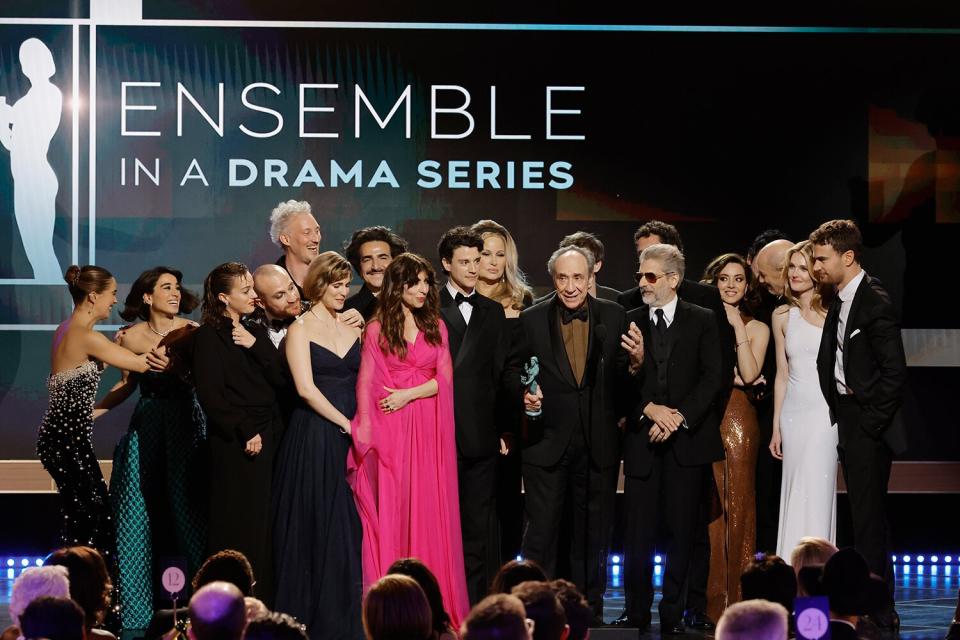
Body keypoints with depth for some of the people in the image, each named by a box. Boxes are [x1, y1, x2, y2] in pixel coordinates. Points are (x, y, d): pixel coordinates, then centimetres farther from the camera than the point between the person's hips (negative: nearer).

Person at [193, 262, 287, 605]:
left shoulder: (255, 332, 16)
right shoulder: (208, 336, -4)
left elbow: (281, 379, 7)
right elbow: (210, 394, -11)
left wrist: (255, 346, -5)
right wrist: (245, 433, -13)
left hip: (267, 435, 6)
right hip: (234, 444, -6)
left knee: (264, 524, 3)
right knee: (237, 527, -6)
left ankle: (264, 602, 7)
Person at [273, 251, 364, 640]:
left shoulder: (353, 329, 13)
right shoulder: (301, 329, -3)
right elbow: (306, 388, -12)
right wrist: (345, 423, -11)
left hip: (351, 438, 5)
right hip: (314, 438, -5)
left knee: (348, 528, 5)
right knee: (316, 525, -1)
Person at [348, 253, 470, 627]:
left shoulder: (436, 327, 11)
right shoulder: (377, 330, 2)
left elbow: (444, 378, 5)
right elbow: (365, 384, -2)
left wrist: (409, 394, -10)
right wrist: (365, 434, -11)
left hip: (429, 431, 2)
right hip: (391, 431, -2)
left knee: (431, 510, 2)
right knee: (392, 509, -2)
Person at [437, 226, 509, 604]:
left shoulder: (493, 312, 15)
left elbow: (500, 372, 13)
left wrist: (503, 427, 7)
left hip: (481, 432, 4)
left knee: (479, 526, 4)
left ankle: (478, 600, 7)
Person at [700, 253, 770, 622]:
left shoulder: (756, 328, 9)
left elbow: (749, 374, -8)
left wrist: (737, 327, -8)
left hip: (737, 416, -1)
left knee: (737, 503, -3)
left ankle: (735, 598, 1)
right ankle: (708, 600, 4)